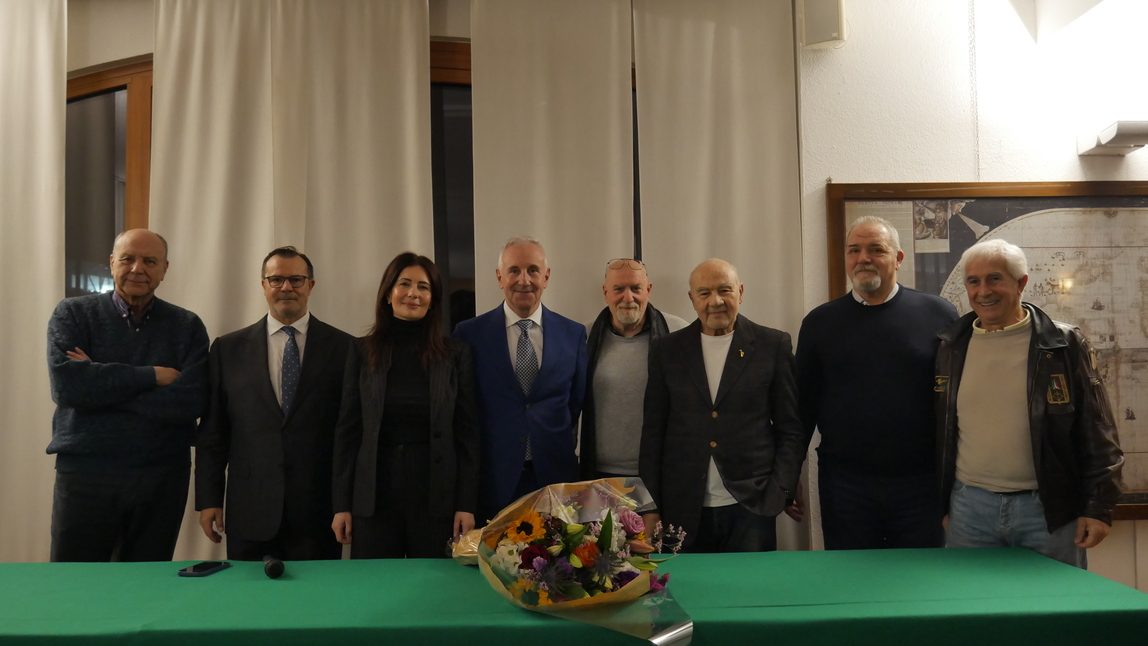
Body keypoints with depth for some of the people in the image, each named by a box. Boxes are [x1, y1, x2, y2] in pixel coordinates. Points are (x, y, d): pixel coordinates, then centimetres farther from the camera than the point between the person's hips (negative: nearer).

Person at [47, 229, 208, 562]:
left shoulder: (187, 326, 2)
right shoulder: (72, 313, 2)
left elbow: (191, 402, -12)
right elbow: (66, 384, -14)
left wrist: (99, 384, -13)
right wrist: (151, 376, -14)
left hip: (162, 477, 1)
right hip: (84, 472, -1)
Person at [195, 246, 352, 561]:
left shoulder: (343, 347, 1)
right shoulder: (228, 348, 6)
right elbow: (212, 430, 7)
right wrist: (208, 499, 4)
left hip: (319, 508, -1)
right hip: (250, 509, 1)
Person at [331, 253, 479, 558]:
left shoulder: (456, 354, 2)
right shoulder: (363, 352, 3)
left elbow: (466, 432, 1)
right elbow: (348, 428, 4)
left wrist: (467, 504, -5)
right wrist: (342, 504, 0)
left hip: (437, 494, 0)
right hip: (374, 493, 1)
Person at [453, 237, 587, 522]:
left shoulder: (574, 333, 4)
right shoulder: (469, 334, -1)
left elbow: (580, 403, 10)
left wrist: (564, 451, 5)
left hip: (556, 478, 2)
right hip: (492, 480, -1)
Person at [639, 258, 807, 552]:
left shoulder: (773, 345, 1)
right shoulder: (666, 350, 4)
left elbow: (791, 429, 3)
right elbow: (653, 432, 5)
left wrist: (780, 493, -6)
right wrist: (650, 509, 2)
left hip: (751, 508, -1)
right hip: (683, 512, 1)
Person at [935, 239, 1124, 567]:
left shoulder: (1065, 344, -2)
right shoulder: (951, 348, 5)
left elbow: (1097, 436, -2)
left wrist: (1099, 507, -5)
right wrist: (939, 504, 11)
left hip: (1049, 511, -2)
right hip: (969, 507, 2)